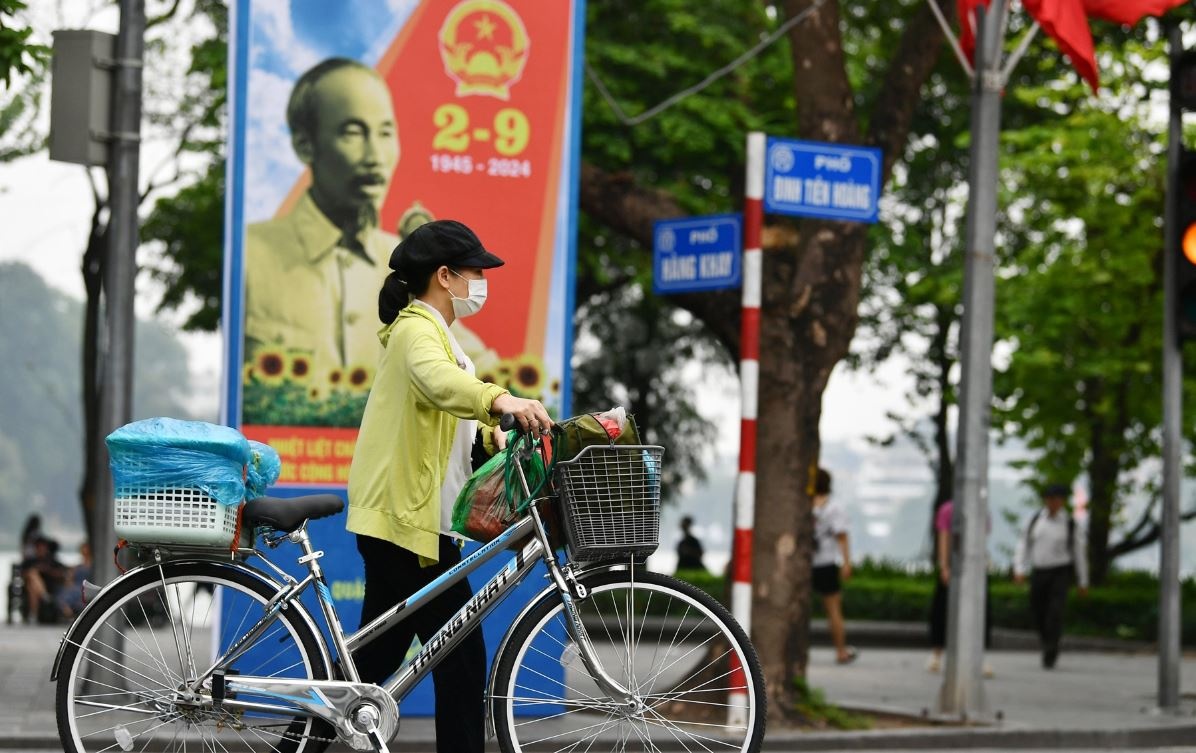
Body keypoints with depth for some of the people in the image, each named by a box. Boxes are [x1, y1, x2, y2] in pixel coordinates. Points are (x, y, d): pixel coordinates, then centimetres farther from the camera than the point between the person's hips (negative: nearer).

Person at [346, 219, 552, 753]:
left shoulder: (429, 330, 21)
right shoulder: (417, 330, -13)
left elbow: (447, 411, 24)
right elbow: (440, 380, -36)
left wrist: (488, 432, 3)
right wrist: (499, 400, -53)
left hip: (402, 518, 11)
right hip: (410, 520, -11)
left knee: (377, 657, 12)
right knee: (462, 659, -8)